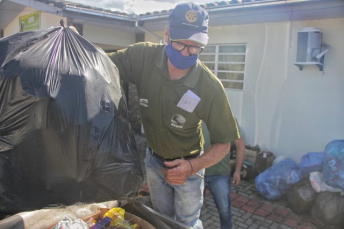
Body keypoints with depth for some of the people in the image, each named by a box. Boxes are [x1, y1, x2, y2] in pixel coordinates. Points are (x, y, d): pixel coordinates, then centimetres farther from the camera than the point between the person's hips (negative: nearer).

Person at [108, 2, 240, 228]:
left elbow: (224, 142, -20)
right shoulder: (143, 56, -23)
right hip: (154, 159, 3)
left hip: (189, 163, -3)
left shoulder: (211, 87, -30)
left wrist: (192, 167, -35)